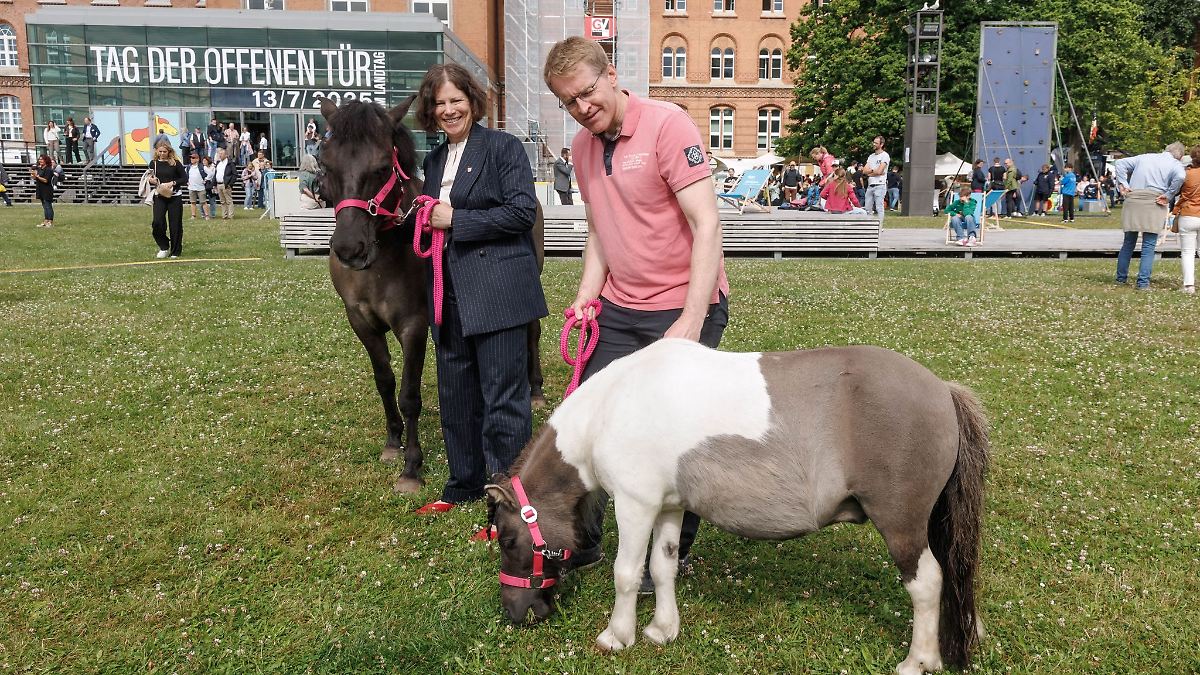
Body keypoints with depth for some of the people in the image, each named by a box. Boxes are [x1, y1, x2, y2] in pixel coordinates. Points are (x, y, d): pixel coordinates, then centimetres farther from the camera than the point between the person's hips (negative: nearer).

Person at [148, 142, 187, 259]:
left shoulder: (175, 163, -2)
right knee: (157, 222, -12)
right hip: (159, 196, 2)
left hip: (175, 197, -2)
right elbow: (149, 179, 17)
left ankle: (175, 252, 14)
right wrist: (151, 181, -6)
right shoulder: (154, 163, 7)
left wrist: (173, 183, -15)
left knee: (175, 224, 1)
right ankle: (164, 247, 8)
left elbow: (185, 178, -1)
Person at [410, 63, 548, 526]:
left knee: (503, 399, -3)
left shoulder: (503, 146, -4)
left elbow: (523, 211, -14)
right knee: (456, 395, 16)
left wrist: (456, 220, -14)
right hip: (451, 294, 8)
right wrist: (428, 220, 4)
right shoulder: (435, 160, 17)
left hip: (498, 292, -8)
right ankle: (464, 485, 32)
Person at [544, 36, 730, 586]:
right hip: (618, 310, 7)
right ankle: (582, 541, 27)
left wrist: (691, 321, -23)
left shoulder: (667, 124, -14)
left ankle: (674, 553, 23)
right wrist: (585, 299, 3)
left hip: (684, 307, -6)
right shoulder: (582, 147, 7)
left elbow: (706, 225, -18)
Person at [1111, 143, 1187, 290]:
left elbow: (1120, 163, 14)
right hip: (1154, 206, -4)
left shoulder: (1144, 157, 18)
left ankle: (1121, 278, 19)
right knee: (1148, 246, 0)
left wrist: (1123, 184, 8)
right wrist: (1168, 196, -8)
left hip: (1133, 203, 4)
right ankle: (1143, 283, -4)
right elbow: (1180, 177, -18)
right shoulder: (1175, 165, 4)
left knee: (1128, 243, 14)